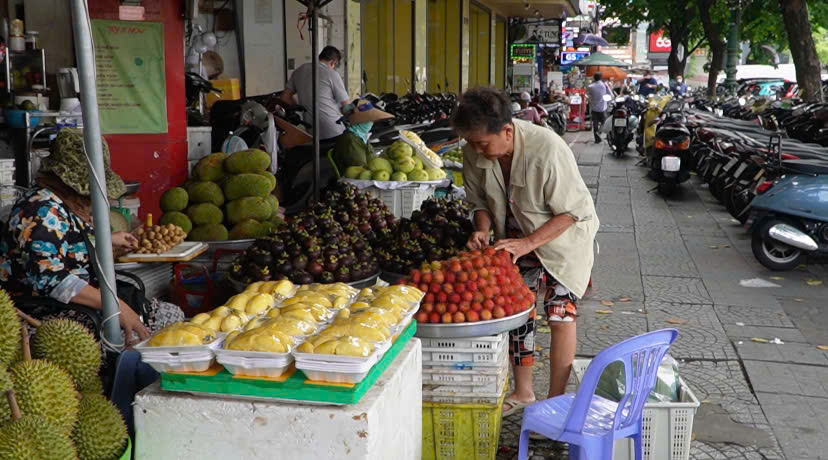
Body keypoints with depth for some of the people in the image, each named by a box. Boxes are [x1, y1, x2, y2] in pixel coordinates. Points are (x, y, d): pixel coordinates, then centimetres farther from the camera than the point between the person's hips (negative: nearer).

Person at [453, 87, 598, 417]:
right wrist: (483, 229, -19)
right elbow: (479, 201, 1)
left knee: (559, 311, -12)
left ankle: (556, 402, -1)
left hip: (564, 234, -5)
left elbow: (572, 212, -25)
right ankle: (523, 393, 21)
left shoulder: (547, 149, -34)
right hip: (517, 237, 5)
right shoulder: (475, 154, -16)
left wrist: (528, 242, -32)